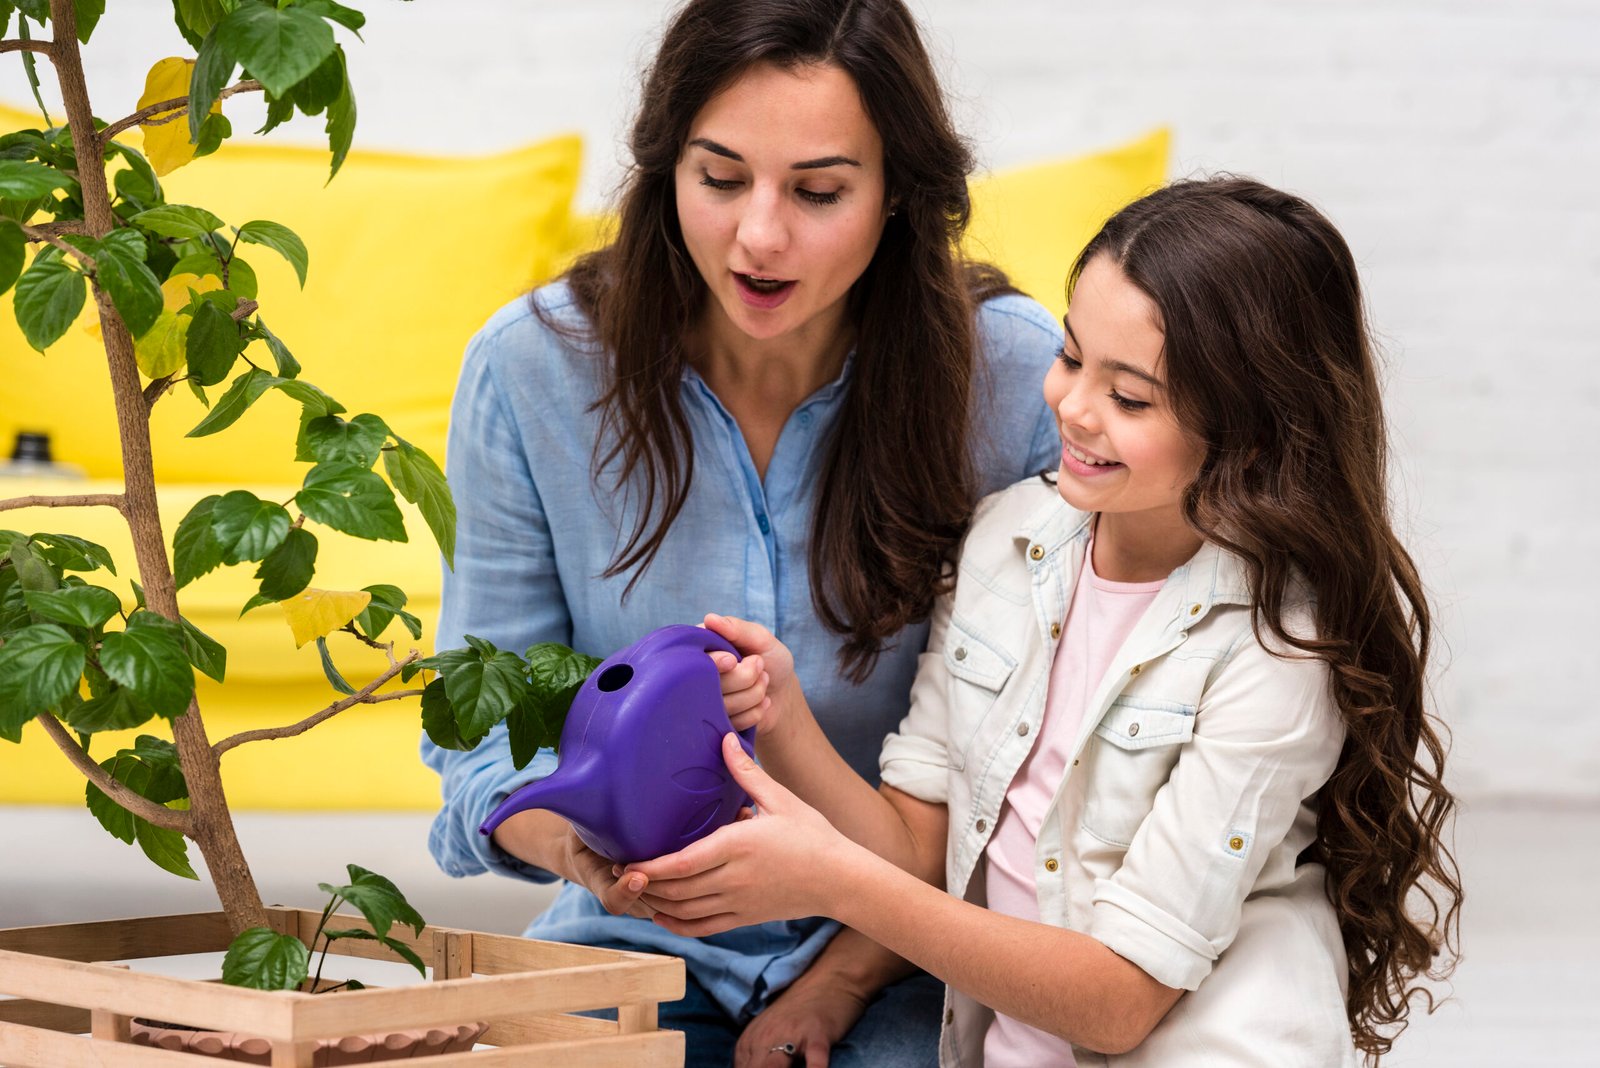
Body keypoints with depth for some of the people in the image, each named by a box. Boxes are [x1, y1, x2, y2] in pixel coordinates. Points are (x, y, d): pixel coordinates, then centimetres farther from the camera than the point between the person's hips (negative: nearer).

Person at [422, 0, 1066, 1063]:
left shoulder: (1019, 376, -12)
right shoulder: (531, 366, -8)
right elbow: (485, 720, 0)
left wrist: (842, 978, -11)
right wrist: (577, 842, -22)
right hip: (641, 945, 1)